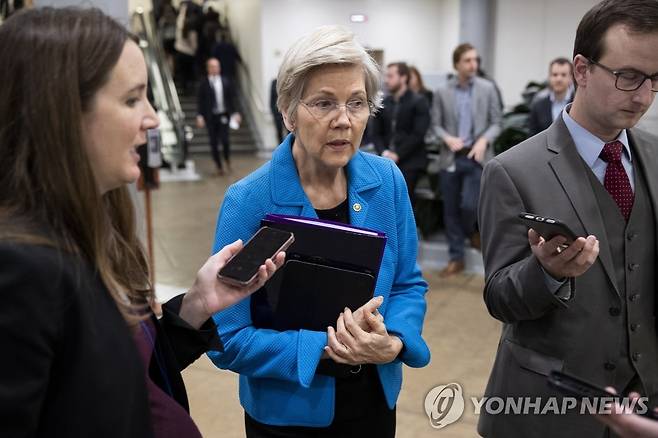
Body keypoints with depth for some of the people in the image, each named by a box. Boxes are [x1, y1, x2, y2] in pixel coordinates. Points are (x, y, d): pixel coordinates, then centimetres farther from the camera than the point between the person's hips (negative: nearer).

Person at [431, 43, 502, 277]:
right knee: (450, 210, 6)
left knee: (469, 205, -12)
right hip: (450, 158, 2)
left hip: (477, 157, -1)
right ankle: (456, 259, 19)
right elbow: (435, 124, 5)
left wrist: (484, 140, -15)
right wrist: (448, 138, -14)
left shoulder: (488, 88, 1)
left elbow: (496, 122, 2)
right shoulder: (442, 92, 2)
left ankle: (473, 230, 24)